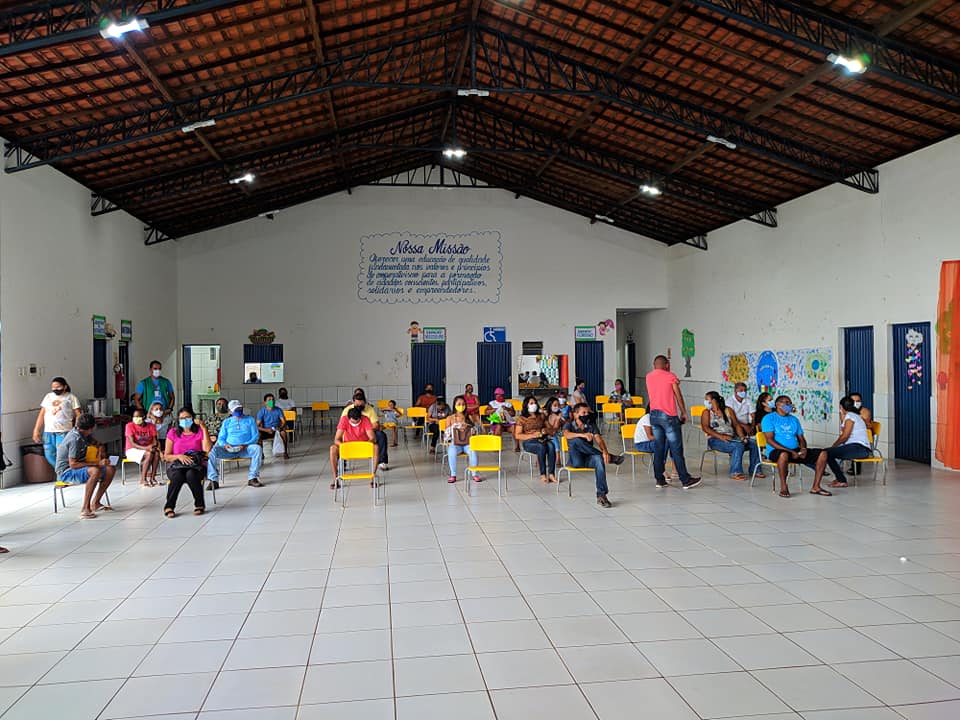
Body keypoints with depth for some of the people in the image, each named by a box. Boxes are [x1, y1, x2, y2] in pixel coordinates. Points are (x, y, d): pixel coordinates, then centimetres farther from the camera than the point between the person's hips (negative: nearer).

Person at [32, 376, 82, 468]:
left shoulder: (71, 397, 3)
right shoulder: (48, 396, 15)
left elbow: (78, 415, 0)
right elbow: (42, 414, 16)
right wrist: (36, 430, 11)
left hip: (64, 432, -5)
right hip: (48, 432, 5)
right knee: (49, 455, 2)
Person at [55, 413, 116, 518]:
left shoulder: (85, 434, 1)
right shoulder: (75, 439, -25)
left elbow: (95, 443, 23)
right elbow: (73, 464, -29)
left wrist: (101, 455, 0)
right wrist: (97, 463, -27)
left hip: (79, 468, 9)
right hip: (66, 472, -9)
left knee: (110, 470, -4)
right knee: (95, 471, -36)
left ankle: (95, 503, 3)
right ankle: (85, 508, -31)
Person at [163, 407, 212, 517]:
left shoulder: (200, 432, 9)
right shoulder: (173, 433, 10)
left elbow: (208, 449, -9)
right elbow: (166, 456, 7)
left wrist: (204, 428, -8)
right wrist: (179, 456, -13)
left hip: (196, 466, -1)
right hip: (176, 465, 1)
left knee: (191, 475, -36)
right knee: (178, 476, -36)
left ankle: (200, 505, -18)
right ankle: (169, 507, -23)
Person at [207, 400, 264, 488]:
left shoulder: (250, 420, 16)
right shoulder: (226, 422, 21)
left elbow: (256, 436, 7)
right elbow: (221, 438, 15)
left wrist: (245, 445, -13)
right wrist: (224, 444, -11)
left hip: (245, 449, -1)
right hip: (229, 450, 1)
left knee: (257, 448, -34)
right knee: (212, 450, -27)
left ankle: (252, 478, -30)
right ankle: (214, 480, -26)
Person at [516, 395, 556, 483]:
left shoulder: (541, 416, 19)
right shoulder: (521, 419, 5)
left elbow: (549, 429, 25)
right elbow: (518, 436, -2)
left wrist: (546, 430, 0)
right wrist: (532, 435, -13)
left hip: (543, 439, 4)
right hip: (529, 442, -3)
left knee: (551, 446, -33)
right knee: (542, 447, -37)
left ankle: (551, 474, -36)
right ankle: (543, 475, -33)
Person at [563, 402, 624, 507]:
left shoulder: (591, 425, 13)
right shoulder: (569, 425, 4)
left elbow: (599, 439, -4)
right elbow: (567, 435, -21)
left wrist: (604, 451, -27)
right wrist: (582, 435, -40)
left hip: (588, 458, 2)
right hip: (576, 460, -2)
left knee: (599, 458, -34)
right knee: (575, 440, -31)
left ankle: (601, 496, -40)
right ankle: (610, 457, -23)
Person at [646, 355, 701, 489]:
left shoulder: (648, 377, 9)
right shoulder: (671, 376, -5)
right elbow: (679, 396, -3)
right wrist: (684, 413, 6)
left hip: (654, 415, 5)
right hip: (668, 416, -5)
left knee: (658, 448, 9)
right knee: (676, 449, -1)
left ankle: (660, 480, 9)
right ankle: (685, 480, 4)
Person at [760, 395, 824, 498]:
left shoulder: (794, 419, 19)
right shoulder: (769, 418, -1)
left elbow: (801, 438, 19)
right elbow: (770, 440, -12)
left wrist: (803, 449, -7)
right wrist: (790, 451, -20)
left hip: (796, 451, 6)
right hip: (776, 451, -6)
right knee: (784, 454, -42)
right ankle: (783, 487, -26)